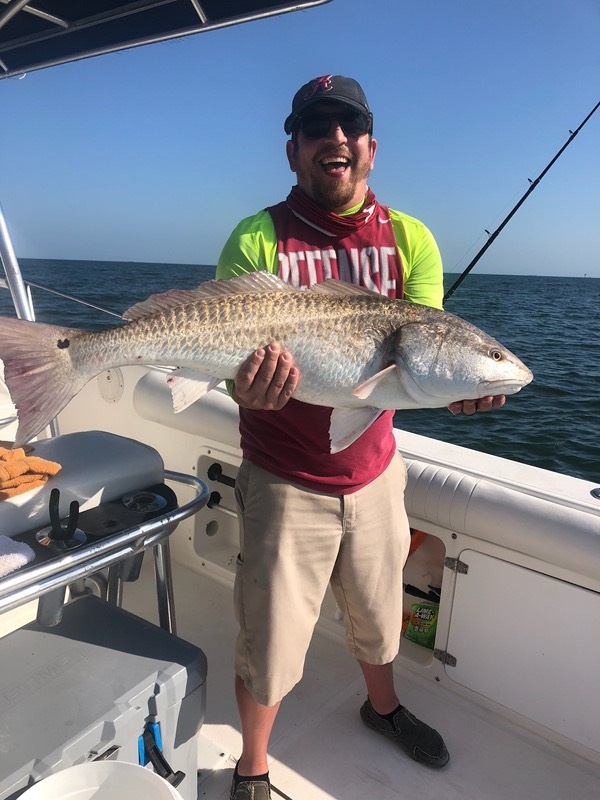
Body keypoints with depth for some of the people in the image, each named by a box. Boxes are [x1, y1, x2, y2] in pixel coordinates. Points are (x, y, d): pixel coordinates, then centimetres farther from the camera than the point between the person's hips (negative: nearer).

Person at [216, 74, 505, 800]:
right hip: (286, 482, -3)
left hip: (375, 471, 4)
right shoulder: (256, 240, -8)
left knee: (377, 615, 24)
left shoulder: (409, 238, 0)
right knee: (270, 644, 9)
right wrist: (250, 386, -38)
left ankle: (382, 708, 58)